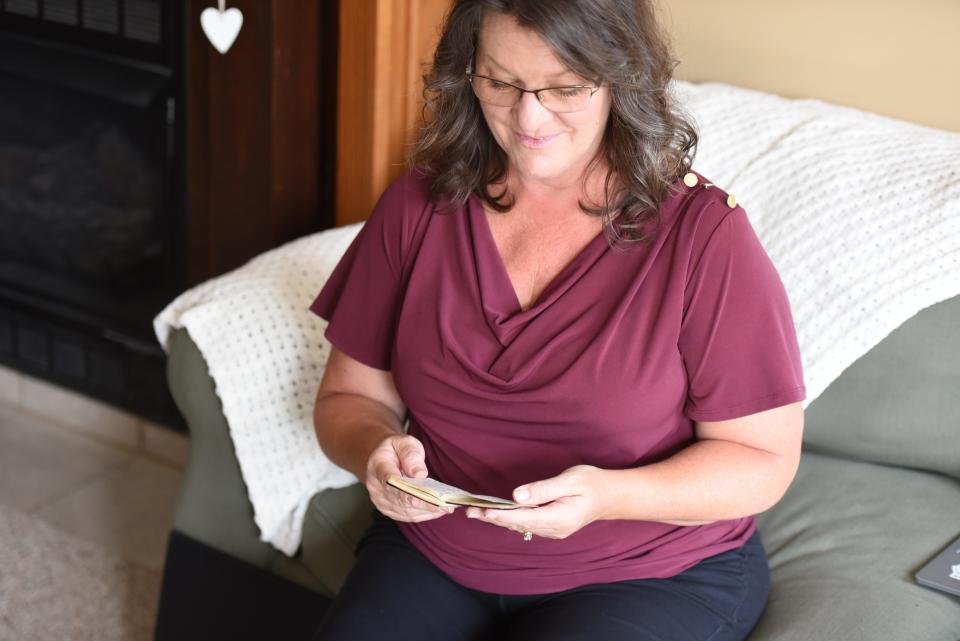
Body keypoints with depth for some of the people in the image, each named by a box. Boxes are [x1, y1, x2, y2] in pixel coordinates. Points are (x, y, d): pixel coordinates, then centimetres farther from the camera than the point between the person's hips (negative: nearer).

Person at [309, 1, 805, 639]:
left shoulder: (704, 233, -12)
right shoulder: (420, 203, 0)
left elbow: (764, 459, -9)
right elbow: (348, 396, 7)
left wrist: (606, 498, -26)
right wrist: (374, 450, -17)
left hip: (649, 578, -3)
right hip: (431, 555, 4)